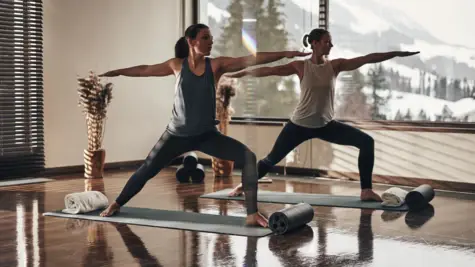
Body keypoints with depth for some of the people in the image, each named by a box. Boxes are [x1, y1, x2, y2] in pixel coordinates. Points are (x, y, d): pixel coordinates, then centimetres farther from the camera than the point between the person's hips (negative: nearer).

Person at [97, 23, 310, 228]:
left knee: (248, 157, -20)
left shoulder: (216, 65, -8)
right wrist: (117, 72, 19)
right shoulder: (177, 65, -5)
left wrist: (284, 54, -27)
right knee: (147, 170, 9)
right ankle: (117, 204, 35)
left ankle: (252, 214, -18)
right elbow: (146, 70, 9)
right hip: (177, 134, 0)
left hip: (206, 135, 0)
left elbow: (251, 60, -18)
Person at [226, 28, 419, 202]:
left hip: (326, 125, 3)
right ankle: (243, 185, 28)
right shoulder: (301, 66, -9)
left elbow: (367, 59, -10)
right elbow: (269, 70, -7)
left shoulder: (335, 65, -4)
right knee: (272, 159, 4)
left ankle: (366, 191, -8)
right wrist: (239, 73, -5)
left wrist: (396, 53, -14)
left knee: (366, 142, -13)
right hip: (300, 124, -2)